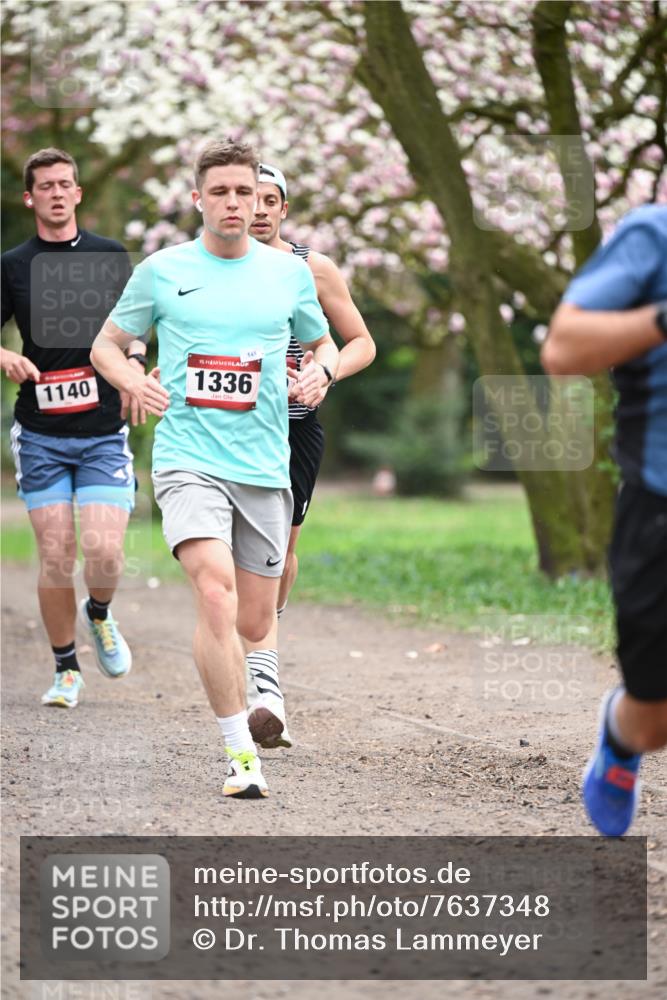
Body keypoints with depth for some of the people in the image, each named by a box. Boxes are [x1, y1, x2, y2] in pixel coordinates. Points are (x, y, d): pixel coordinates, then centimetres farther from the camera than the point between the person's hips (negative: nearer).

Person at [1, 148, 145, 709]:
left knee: (104, 550, -12)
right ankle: (66, 669, 13)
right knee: (56, 556, -4)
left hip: (104, 431, 0)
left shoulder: (112, 257, 7)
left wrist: (134, 361, -2)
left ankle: (99, 615, 22)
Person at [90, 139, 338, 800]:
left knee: (253, 625, 6)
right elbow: (107, 343, 12)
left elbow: (322, 341, 22)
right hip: (188, 459, -3)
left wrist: (320, 371, -1)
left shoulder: (289, 273, 9)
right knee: (217, 595, -24)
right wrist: (132, 380, -9)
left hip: (265, 467, 3)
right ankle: (240, 752, -18)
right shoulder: (162, 271, 3)